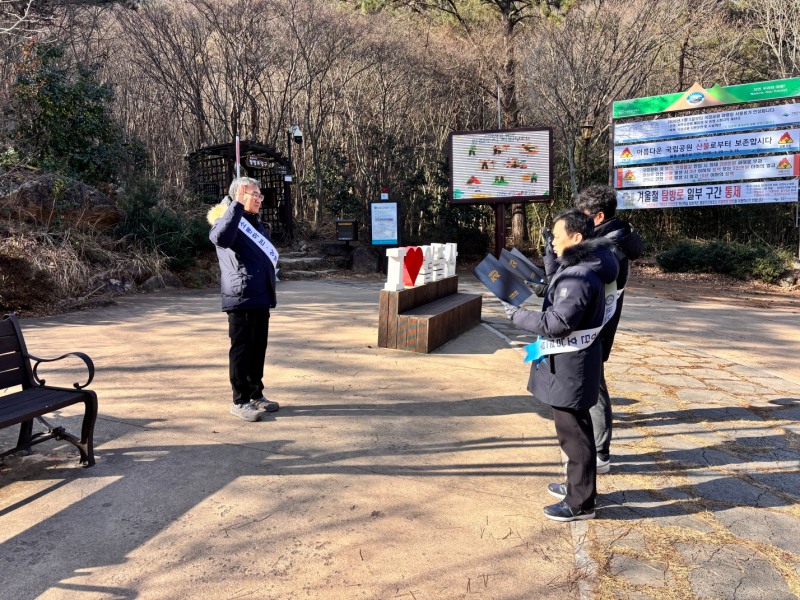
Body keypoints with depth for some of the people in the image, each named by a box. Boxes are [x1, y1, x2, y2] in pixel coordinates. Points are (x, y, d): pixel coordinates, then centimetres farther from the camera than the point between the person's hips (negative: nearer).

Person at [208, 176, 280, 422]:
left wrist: (270, 292, 22)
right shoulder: (229, 221, -8)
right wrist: (237, 205, -34)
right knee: (242, 350, -2)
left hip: (261, 298, 8)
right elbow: (221, 237, -34)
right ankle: (240, 401, 7)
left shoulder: (257, 224, 19)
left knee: (258, 349, 14)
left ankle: (256, 395, 25)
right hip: (241, 298, -8)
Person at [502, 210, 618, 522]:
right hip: (568, 363, 11)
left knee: (573, 432, 1)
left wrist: (517, 315, -17)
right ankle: (578, 485, 39)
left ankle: (580, 502, 14)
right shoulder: (577, 267, 9)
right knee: (574, 428, 22)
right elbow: (555, 284, 27)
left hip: (570, 367, -11)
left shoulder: (580, 277, -24)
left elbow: (556, 324, -28)